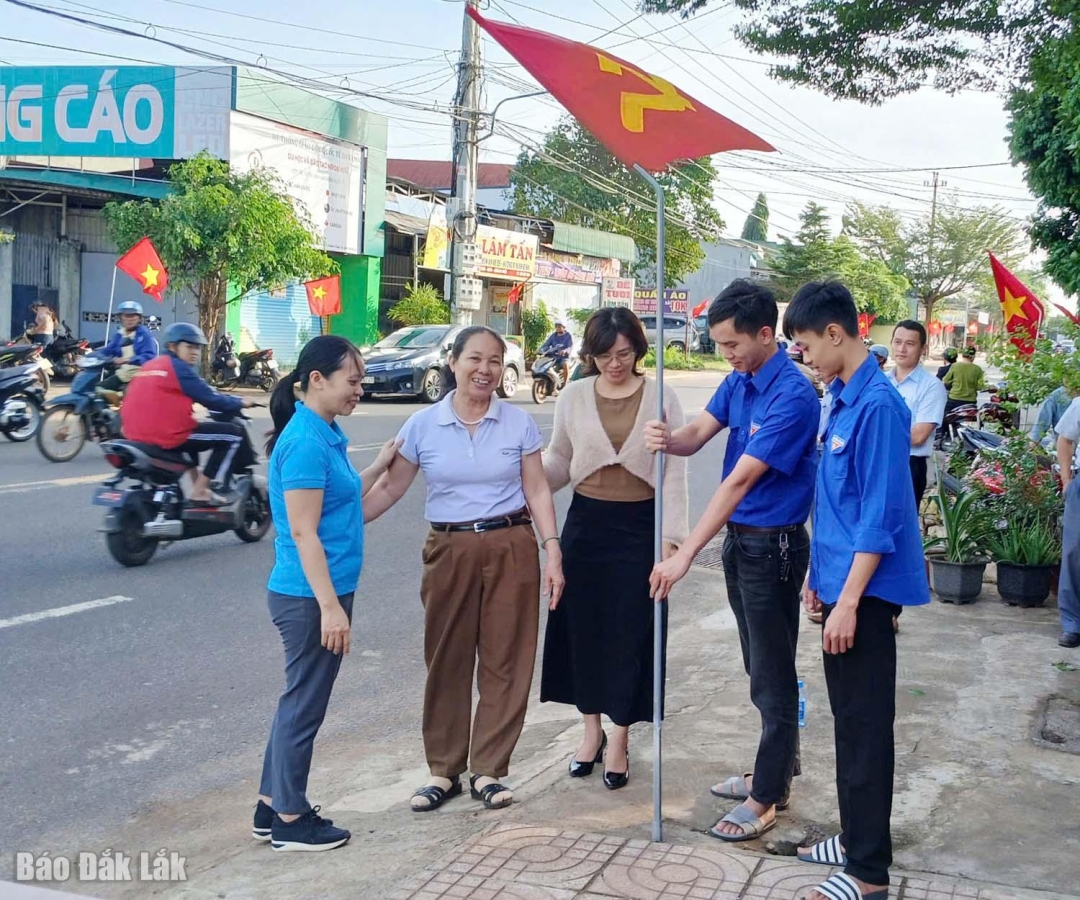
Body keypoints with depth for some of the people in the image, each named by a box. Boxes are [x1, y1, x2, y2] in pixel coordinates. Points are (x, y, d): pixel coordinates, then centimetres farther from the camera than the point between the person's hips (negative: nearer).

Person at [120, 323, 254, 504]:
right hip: (167, 436, -10)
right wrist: (240, 403, 10)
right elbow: (210, 399, -7)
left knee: (193, 430, 39)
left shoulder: (149, 366, 22)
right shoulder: (179, 367, -5)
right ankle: (199, 492, 0)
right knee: (233, 434, -1)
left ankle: (198, 485, 32)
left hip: (137, 434, 10)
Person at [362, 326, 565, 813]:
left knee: (504, 661, 3)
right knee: (446, 661, 6)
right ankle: (443, 770, 20)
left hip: (511, 548, 0)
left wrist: (552, 552, -5)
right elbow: (388, 489, 3)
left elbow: (537, 491, 2)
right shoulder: (422, 426, 1)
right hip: (449, 550, 0)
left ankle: (488, 771, 16)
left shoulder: (520, 423, 1)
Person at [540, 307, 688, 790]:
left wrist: (671, 537, -12)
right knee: (583, 626, 9)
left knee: (631, 631, 3)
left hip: (639, 526, -2)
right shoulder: (573, 397, 1)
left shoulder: (662, 398, -4)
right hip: (586, 523, 2)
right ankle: (592, 729, 26)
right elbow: (558, 463, 9)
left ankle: (619, 740, 17)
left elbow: (674, 473, -5)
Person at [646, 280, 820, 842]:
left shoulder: (792, 396, -23)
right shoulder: (738, 382, 5)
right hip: (739, 539, 9)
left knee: (772, 675, 2)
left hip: (773, 545, -9)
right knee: (762, 668, 19)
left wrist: (686, 554, -27)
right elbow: (699, 433, -1)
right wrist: (668, 440, -27)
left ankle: (766, 799, 12)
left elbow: (740, 480, -26)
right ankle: (775, 771, 34)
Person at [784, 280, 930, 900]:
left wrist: (847, 600, -21)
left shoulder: (878, 405, -18)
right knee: (848, 719, 17)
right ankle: (857, 837, 31)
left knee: (865, 725, -2)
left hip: (866, 592, -9)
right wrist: (819, 577, 19)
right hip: (841, 582, 9)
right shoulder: (843, 399, 10)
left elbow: (879, 515, -21)